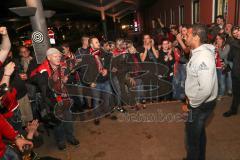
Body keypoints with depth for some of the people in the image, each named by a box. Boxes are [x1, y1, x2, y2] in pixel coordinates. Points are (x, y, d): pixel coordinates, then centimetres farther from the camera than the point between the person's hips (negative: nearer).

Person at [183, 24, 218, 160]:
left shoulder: (203, 56, -27)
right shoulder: (199, 53, 5)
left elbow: (205, 88, -33)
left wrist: (191, 104, -20)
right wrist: (191, 99, 14)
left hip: (200, 105, -10)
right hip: (199, 102, 10)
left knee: (192, 138, 8)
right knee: (200, 133, 26)